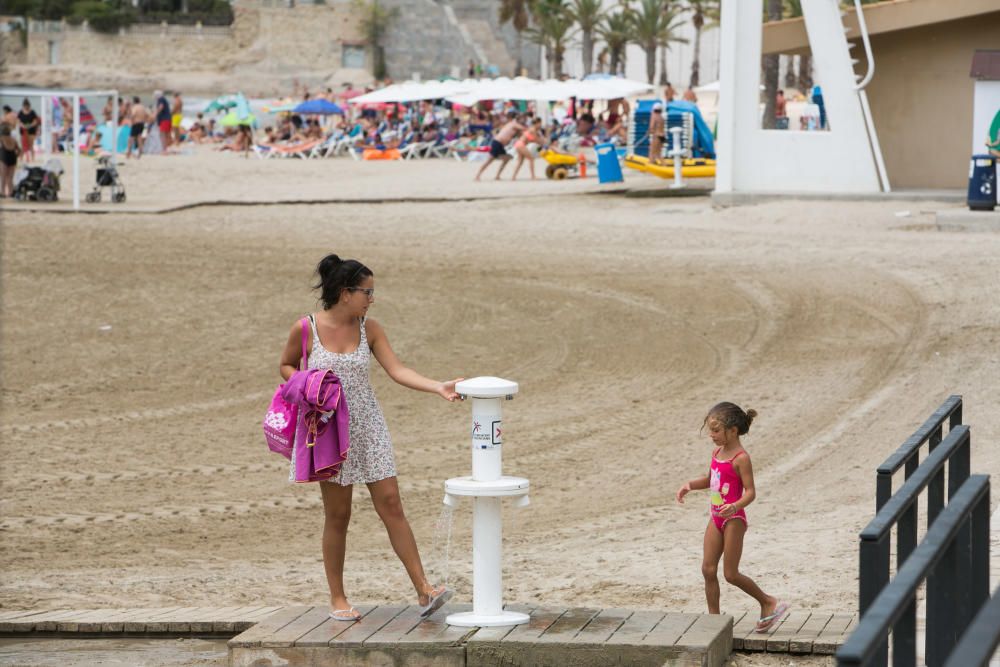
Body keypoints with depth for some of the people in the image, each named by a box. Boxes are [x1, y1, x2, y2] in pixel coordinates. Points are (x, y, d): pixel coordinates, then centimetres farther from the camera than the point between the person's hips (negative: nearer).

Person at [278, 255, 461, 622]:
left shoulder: (369, 329, 0)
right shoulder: (306, 329, -7)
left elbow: (397, 370, -6)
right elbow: (286, 366, 8)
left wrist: (438, 387, -19)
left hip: (368, 427, 3)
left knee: (391, 505, -2)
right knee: (338, 514, 2)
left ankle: (424, 591, -4)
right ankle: (337, 598, 15)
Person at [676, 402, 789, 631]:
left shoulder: (740, 458, -16)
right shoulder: (717, 453, 8)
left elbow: (750, 491, -20)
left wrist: (735, 506, -38)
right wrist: (689, 485, 8)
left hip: (733, 519, -8)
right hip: (716, 518, 8)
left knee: (731, 574, -3)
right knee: (708, 569, 3)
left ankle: (769, 603, 14)